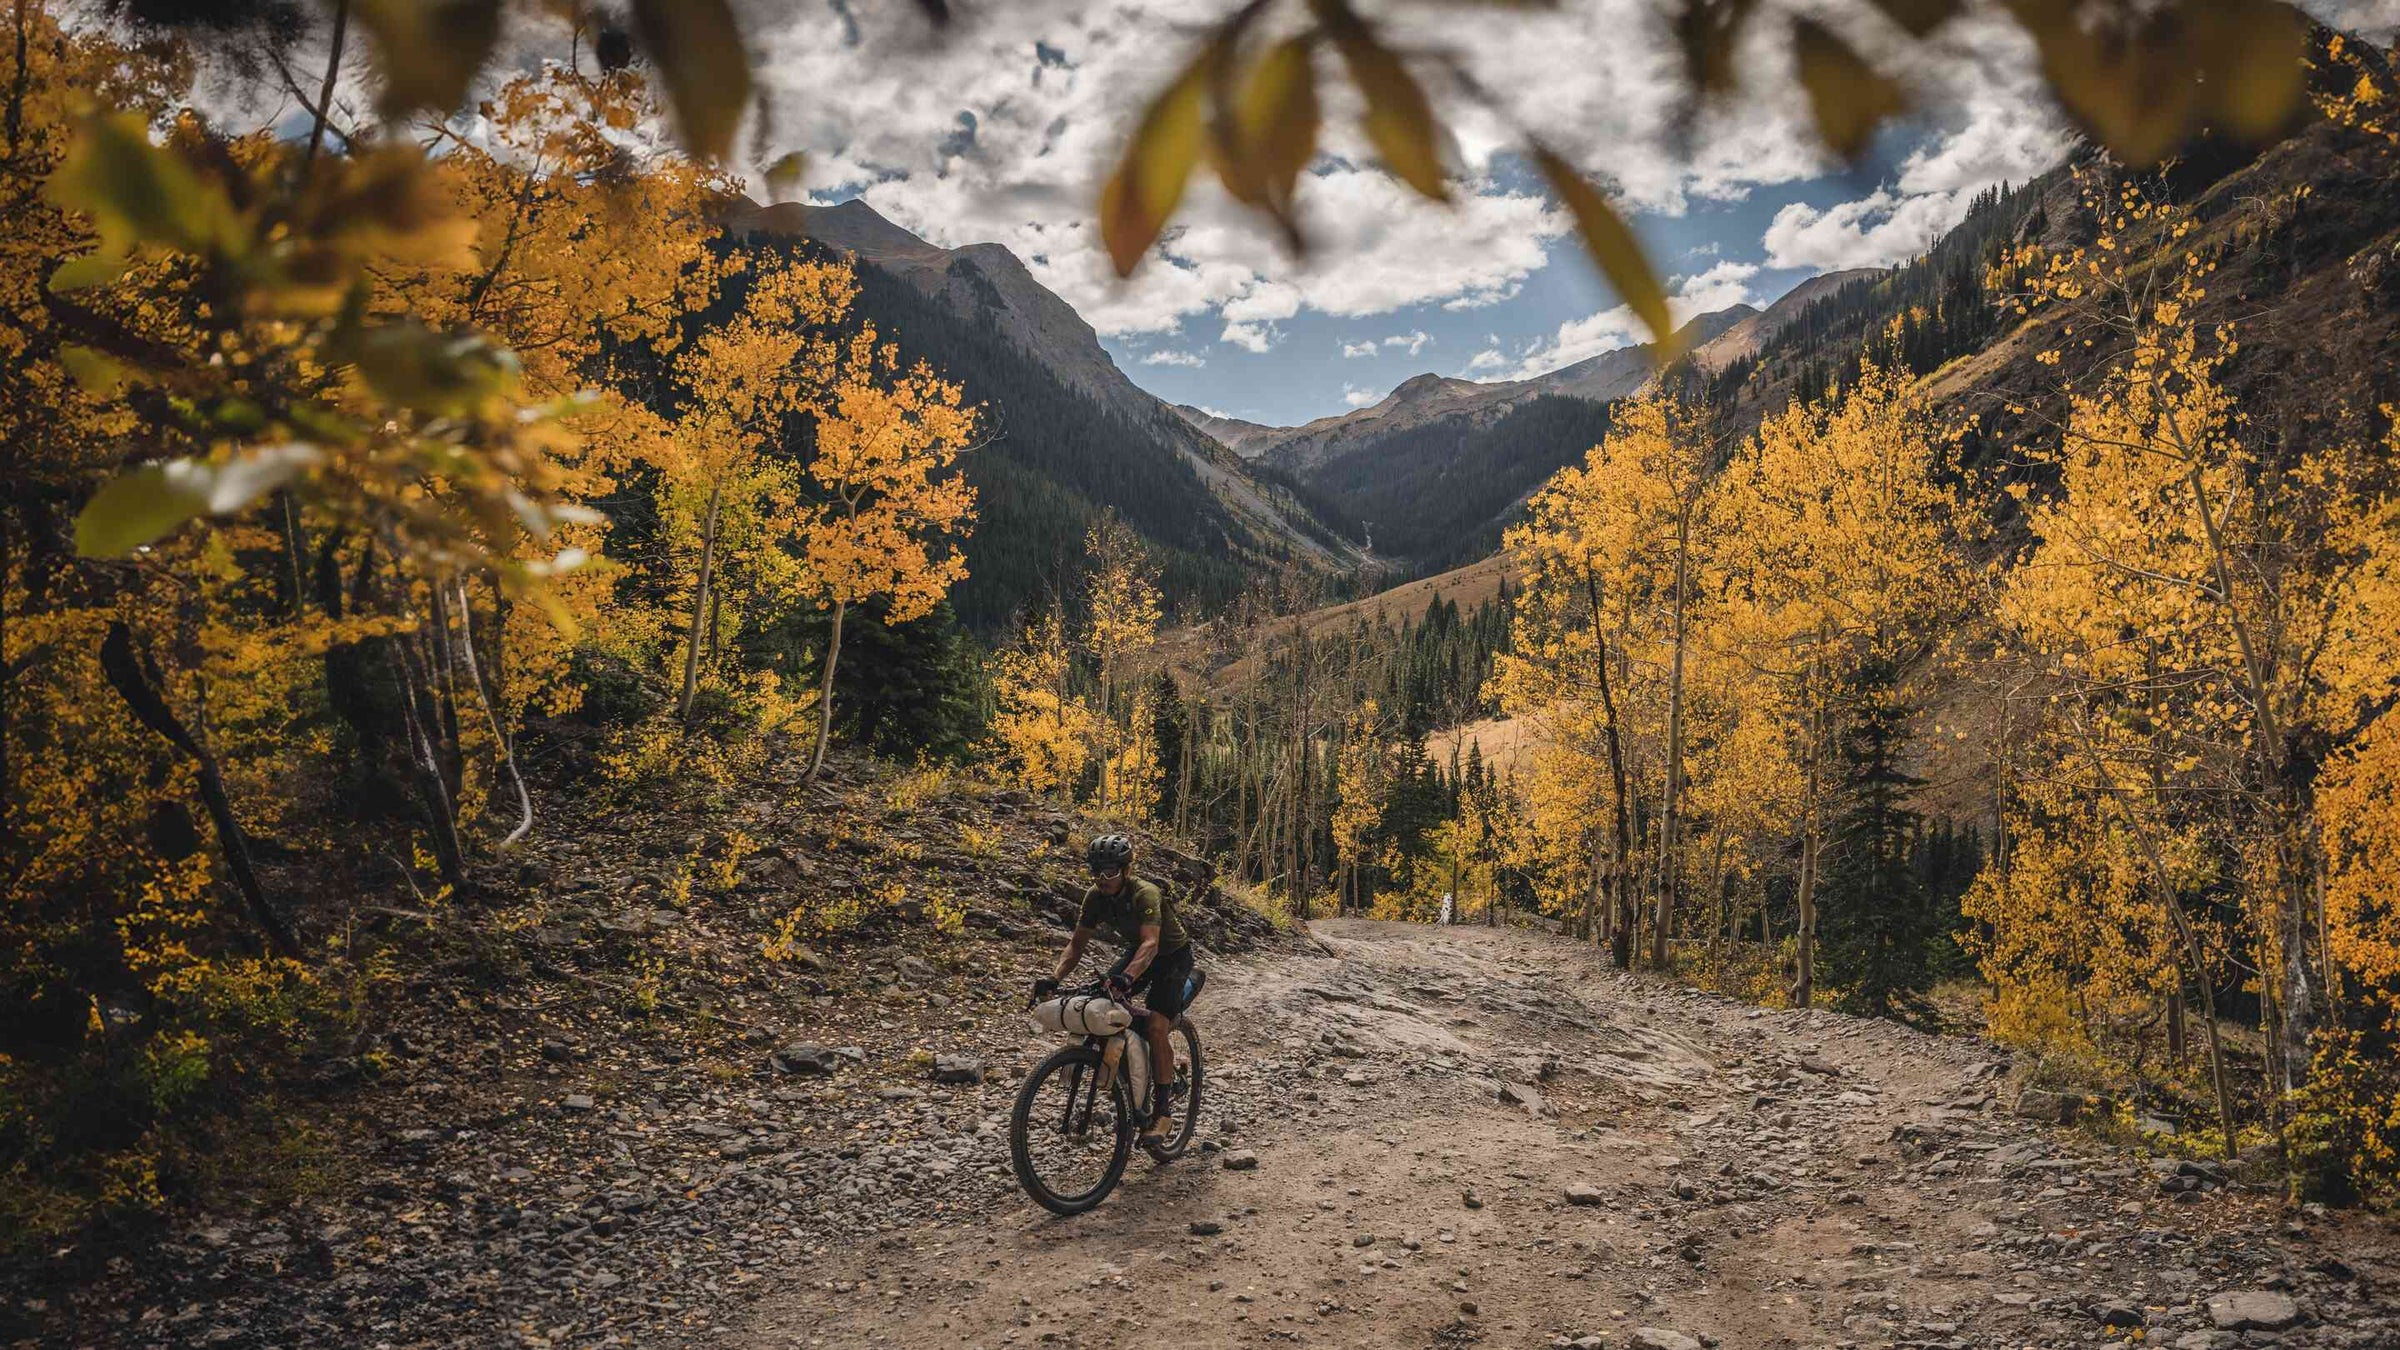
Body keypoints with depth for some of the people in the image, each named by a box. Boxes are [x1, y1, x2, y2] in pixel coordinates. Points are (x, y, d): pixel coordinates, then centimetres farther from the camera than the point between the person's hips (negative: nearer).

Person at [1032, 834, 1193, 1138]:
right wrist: (1055, 979, -26)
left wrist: (1126, 978, -63)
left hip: (1172, 955, -6)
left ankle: (1163, 1105, -4)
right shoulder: (1095, 896, -14)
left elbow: (1150, 943, -46)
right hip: (1137, 951, 7)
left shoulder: (1145, 894, -33)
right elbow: (1077, 943, -10)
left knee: (1155, 1027, -23)